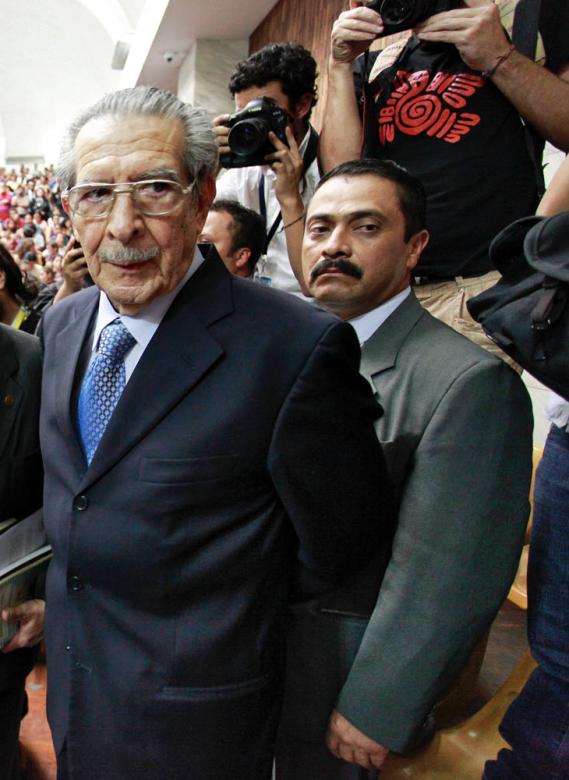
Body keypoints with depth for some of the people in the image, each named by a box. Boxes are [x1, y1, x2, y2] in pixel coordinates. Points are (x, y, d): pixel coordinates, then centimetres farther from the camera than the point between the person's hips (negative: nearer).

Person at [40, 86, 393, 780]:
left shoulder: (297, 348, -28)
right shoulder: (60, 323, -3)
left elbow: (337, 543, -17)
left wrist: (235, 608, -3)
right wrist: (56, 591, 11)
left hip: (191, 707, -6)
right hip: (71, 673, 7)